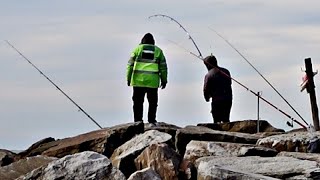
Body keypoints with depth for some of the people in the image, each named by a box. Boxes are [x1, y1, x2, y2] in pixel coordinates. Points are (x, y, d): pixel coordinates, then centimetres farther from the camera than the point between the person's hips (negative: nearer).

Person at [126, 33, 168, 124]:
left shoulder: (138, 49, 8)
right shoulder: (158, 50, 11)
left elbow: (130, 64, 3)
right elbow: (163, 67, 9)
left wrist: (128, 78, 7)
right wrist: (164, 80, 15)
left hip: (138, 81, 0)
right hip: (152, 82, 0)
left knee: (138, 102, 5)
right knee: (153, 102, 8)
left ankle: (138, 120, 2)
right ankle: (151, 121, 4)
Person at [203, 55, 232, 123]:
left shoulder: (209, 75, -10)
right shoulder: (226, 71, 6)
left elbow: (206, 89, -5)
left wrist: (207, 98, 15)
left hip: (217, 100, -5)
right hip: (228, 99, 5)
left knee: (217, 120, -1)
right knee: (226, 120, 16)